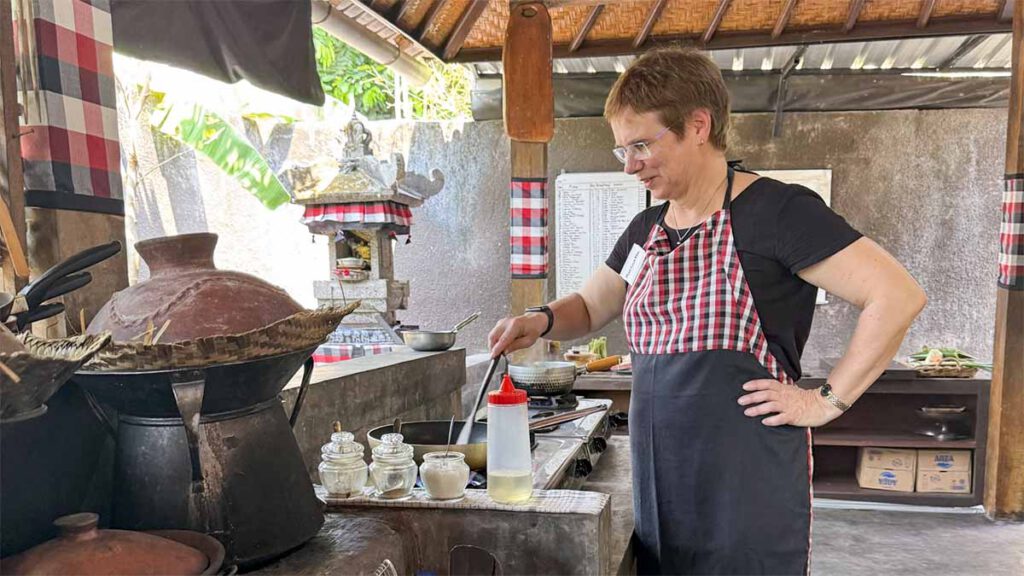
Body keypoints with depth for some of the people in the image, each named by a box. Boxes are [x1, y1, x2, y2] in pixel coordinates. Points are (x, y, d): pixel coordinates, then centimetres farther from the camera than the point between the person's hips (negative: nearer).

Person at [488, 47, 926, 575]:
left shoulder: (776, 210, -12)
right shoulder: (646, 230, 10)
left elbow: (898, 296, -14)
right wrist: (543, 320, 0)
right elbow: (589, 307, 21)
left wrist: (828, 401, -13)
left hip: (748, 487, -6)